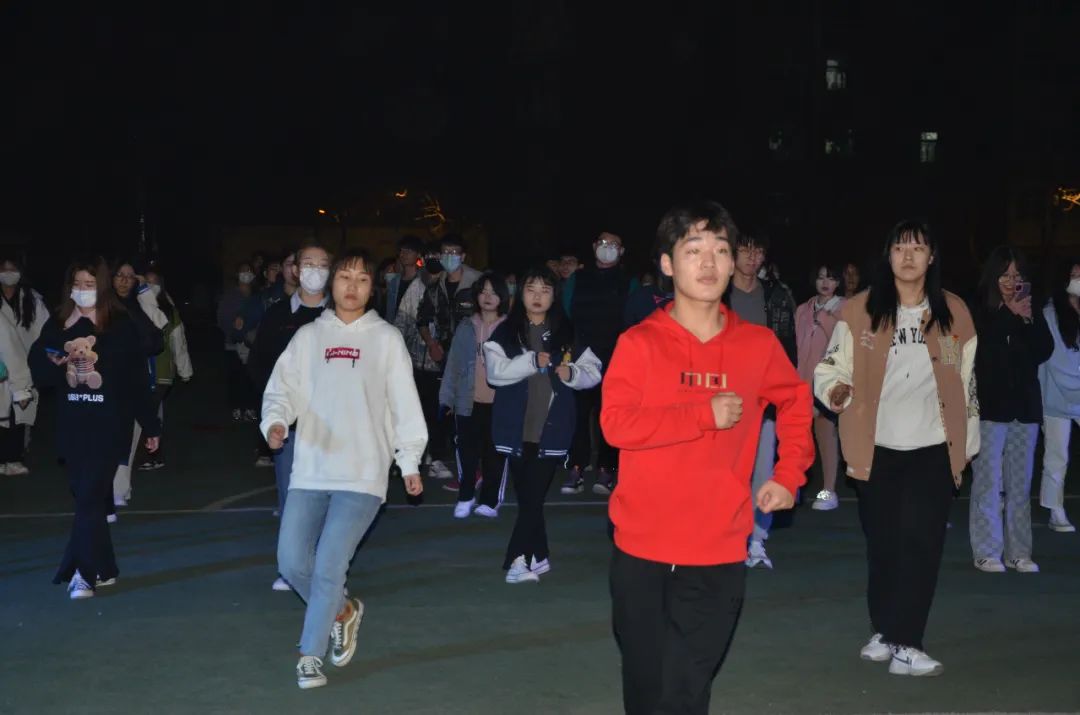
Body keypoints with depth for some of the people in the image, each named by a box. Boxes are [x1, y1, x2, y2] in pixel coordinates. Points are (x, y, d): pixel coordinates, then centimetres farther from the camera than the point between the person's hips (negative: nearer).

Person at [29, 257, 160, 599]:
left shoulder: (121, 325, -3)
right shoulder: (56, 325, 6)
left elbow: (137, 379, -2)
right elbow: (39, 371, 6)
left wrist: (150, 426, 0)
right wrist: (55, 361, -17)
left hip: (109, 426, -4)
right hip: (72, 427, 4)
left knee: (89, 497, -9)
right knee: (88, 498, 9)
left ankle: (84, 572, -4)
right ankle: (102, 569, 20)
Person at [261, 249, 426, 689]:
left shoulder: (386, 339, 6)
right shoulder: (307, 336, 11)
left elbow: (405, 403, 5)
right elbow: (283, 388, 4)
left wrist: (410, 462, 2)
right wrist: (275, 421, -17)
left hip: (363, 474, -3)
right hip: (310, 472, 3)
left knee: (329, 566, -9)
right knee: (291, 562, 0)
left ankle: (310, 655, 8)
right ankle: (343, 612, 28)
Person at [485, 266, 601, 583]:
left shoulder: (567, 334, 7)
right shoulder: (505, 333, 2)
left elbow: (594, 370, 11)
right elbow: (495, 371, -10)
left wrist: (572, 373, -9)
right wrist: (532, 361, -20)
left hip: (551, 430, 0)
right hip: (517, 429, 0)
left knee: (533, 497, -4)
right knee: (525, 496, 6)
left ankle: (519, 558, 6)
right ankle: (538, 557, 18)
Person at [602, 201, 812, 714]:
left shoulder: (758, 344, 2)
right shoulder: (639, 343, -5)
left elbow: (796, 403, 19)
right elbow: (617, 424, -16)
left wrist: (788, 475, 8)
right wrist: (706, 414, -18)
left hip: (718, 554, 1)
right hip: (643, 548, 0)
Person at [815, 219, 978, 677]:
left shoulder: (954, 313, 3)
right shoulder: (859, 311, -2)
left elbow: (966, 383, 10)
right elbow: (830, 368, 0)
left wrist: (967, 443, 11)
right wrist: (836, 390, -23)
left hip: (933, 448, 0)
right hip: (878, 447, 0)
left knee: (920, 542, -6)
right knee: (882, 543, 8)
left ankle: (904, 643, -4)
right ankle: (884, 632, 24)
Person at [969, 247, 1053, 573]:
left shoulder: (1029, 310, 9)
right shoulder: (978, 311, -2)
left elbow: (1045, 351, 1)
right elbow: (981, 347, -14)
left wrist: (1029, 319, -12)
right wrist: (1011, 315, -14)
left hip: (1025, 406, 4)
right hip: (989, 406, -4)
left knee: (1020, 484, 6)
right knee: (988, 482, -4)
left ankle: (1018, 552, 11)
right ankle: (986, 552, 1)